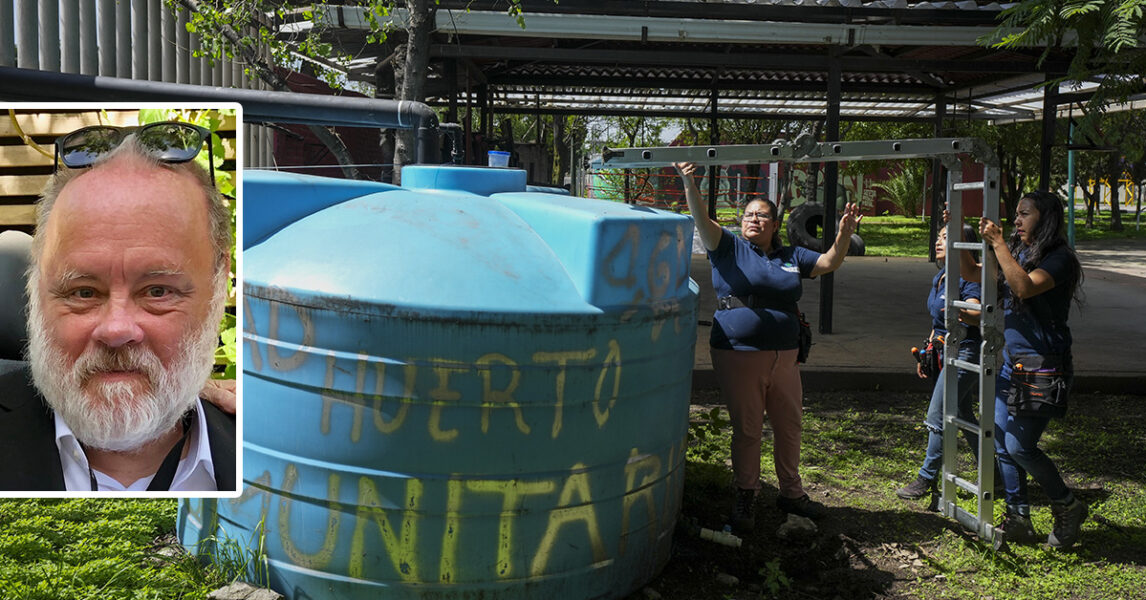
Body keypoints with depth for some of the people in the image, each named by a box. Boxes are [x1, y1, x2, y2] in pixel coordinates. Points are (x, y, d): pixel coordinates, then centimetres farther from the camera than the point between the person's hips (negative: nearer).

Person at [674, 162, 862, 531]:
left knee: (790, 426, 13)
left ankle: (791, 492, 31)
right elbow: (702, 219, -11)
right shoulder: (729, 247, 2)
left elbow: (830, 263, 10)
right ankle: (745, 498, 19)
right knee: (746, 429, 3)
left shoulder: (791, 257, 14)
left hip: (784, 358, 4)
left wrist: (844, 234, -8)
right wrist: (689, 182, -27)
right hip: (738, 357, -4)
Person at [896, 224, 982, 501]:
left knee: (937, 416, -7)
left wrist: (963, 313, -52)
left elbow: (980, 315, -31)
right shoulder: (939, 278, 12)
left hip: (964, 352, -9)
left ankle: (927, 478, 3)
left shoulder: (967, 278, -16)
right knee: (962, 416, 15)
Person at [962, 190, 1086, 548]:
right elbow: (973, 274, 16)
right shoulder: (1018, 253, 11)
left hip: (1042, 369, -8)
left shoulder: (1060, 259, -12)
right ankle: (1018, 519, 20)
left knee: (1020, 446, -8)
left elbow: (1024, 287, -29)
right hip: (1012, 361, 8)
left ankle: (1068, 508, 15)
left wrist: (998, 243, -24)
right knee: (1003, 442, 9)